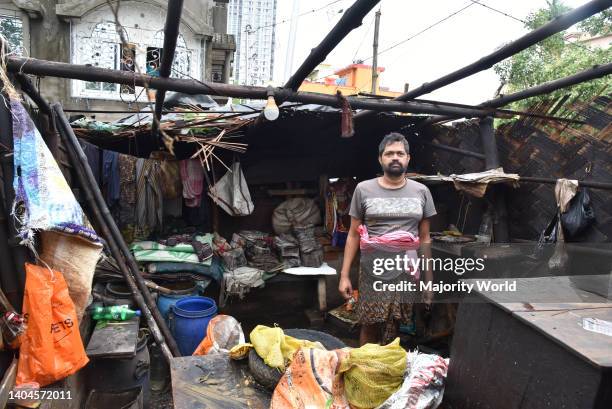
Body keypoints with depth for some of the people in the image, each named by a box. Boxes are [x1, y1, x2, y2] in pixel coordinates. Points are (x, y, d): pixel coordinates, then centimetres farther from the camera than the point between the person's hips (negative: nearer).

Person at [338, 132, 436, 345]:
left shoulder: (421, 192, 5)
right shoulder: (364, 189, 0)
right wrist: (344, 275, -2)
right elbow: (353, 235, 3)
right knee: (370, 327, 5)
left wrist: (428, 279, 8)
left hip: (407, 273, 1)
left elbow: (424, 238, 9)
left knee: (393, 330, 8)